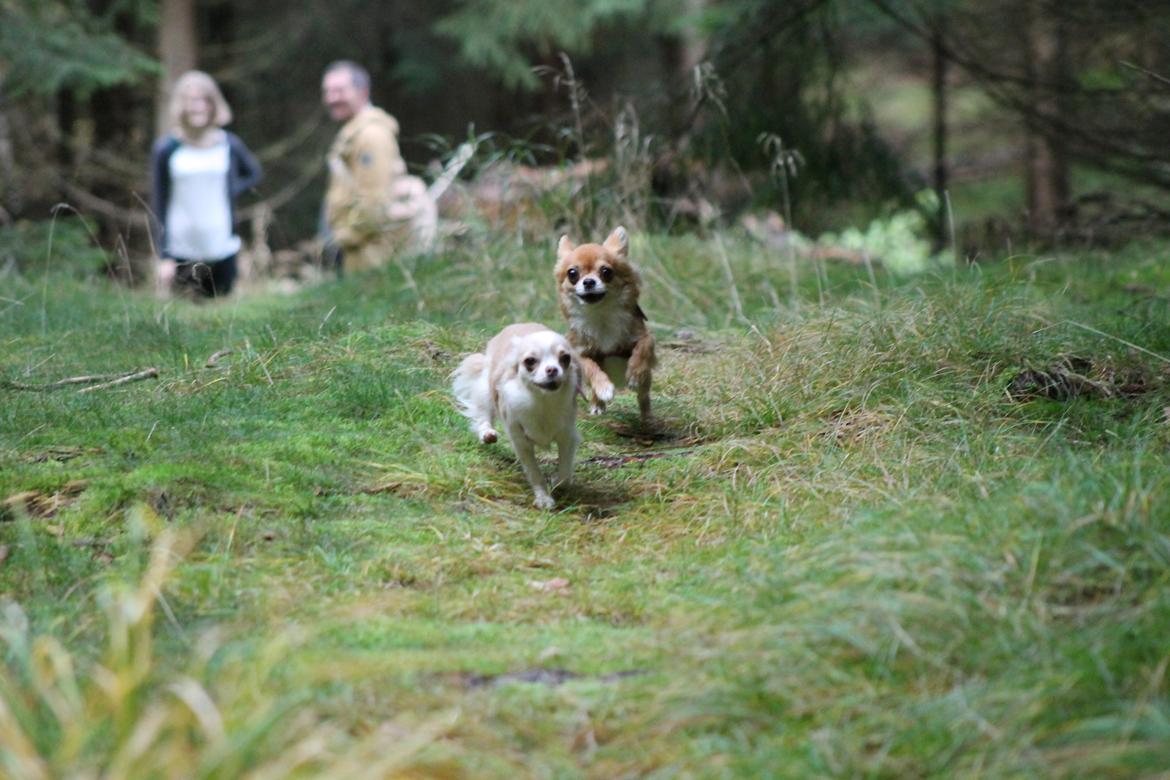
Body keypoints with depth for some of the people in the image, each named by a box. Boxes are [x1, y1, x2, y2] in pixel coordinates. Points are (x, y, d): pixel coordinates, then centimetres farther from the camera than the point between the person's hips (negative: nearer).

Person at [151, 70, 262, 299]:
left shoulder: (229, 145, 2)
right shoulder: (166, 149, -2)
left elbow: (253, 173, 22)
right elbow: (159, 206, 0)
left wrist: (232, 190, -1)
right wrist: (164, 257, -5)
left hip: (222, 252, 2)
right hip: (181, 252, -2)